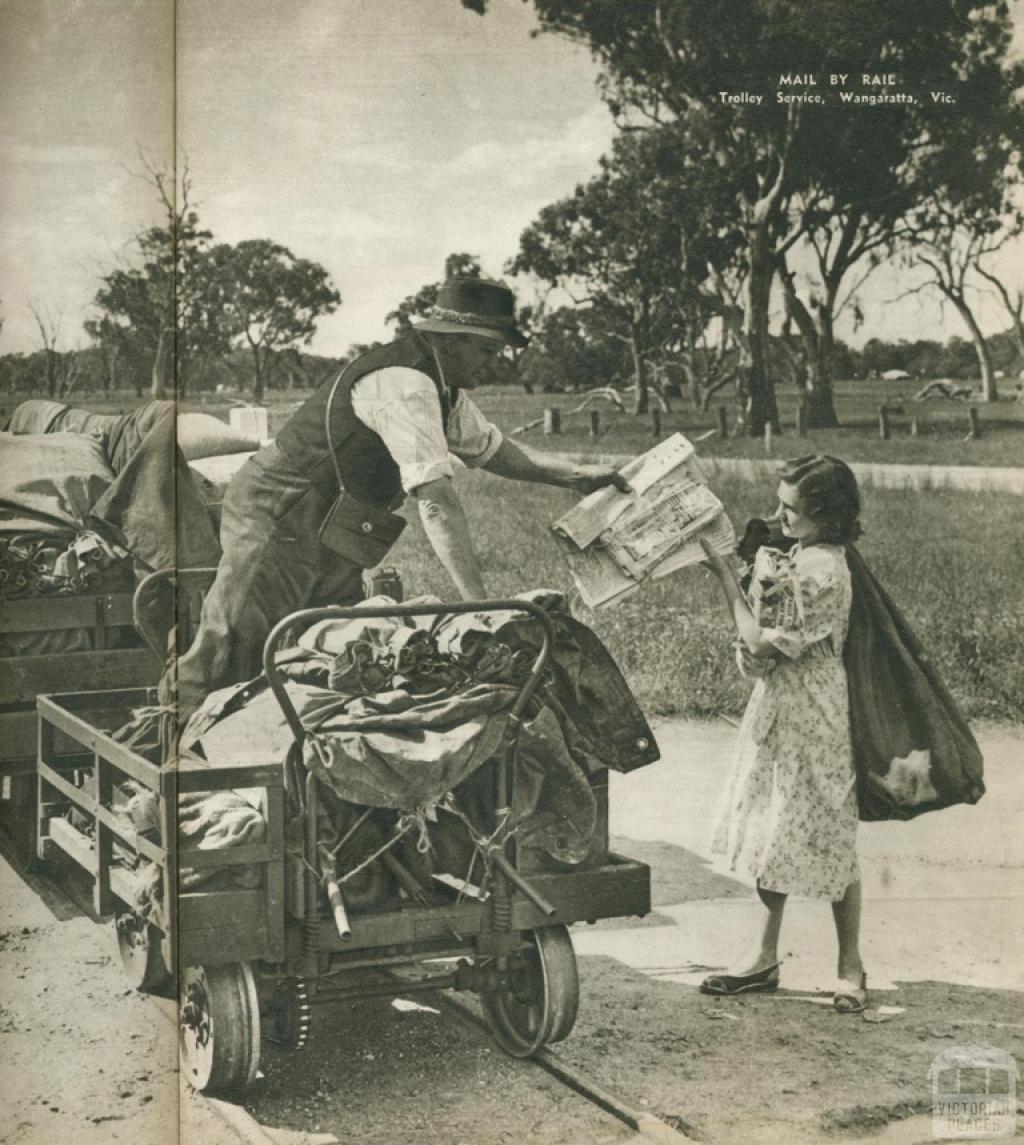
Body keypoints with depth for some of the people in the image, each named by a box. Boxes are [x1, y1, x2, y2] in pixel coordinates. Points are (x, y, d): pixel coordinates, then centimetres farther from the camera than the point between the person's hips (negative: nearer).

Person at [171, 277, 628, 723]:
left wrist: (577, 476, 14)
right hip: (278, 522, -10)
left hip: (328, 546, 11)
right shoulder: (405, 384, -23)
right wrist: (476, 601, -33)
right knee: (226, 660, -14)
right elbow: (436, 498, -30)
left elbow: (493, 449, 24)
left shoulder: (443, 388, 10)